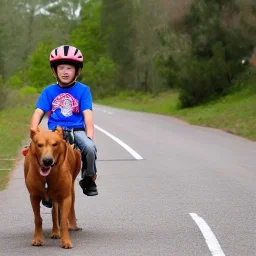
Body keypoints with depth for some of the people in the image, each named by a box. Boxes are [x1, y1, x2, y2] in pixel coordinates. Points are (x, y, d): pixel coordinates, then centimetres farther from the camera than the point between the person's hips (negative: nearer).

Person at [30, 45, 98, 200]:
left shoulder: (83, 90, 2)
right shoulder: (49, 91, 5)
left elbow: (87, 114, -6)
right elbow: (38, 113, -1)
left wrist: (90, 135, -19)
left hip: (77, 130, -1)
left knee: (90, 148, -32)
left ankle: (89, 179, -4)